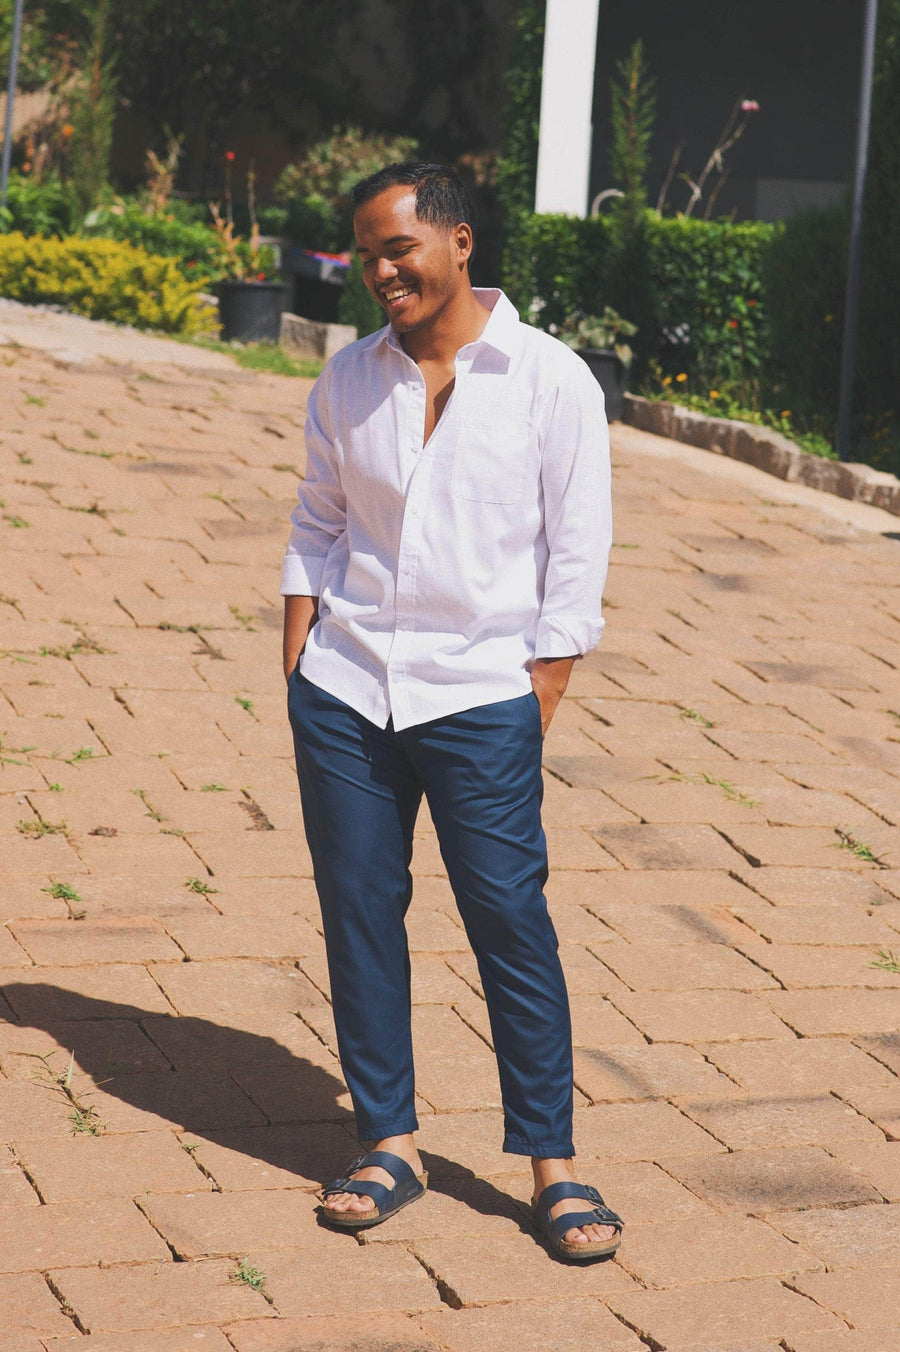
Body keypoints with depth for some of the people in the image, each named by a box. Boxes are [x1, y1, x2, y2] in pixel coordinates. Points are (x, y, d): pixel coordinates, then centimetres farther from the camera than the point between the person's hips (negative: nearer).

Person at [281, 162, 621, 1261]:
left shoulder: (551, 381, -4)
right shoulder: (349, 380, 7)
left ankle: (553, 1162, 8)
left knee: (510, 917, -3)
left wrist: (539, 705, -5)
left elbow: (577, 558, -2)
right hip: (344, 687, 4)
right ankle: (388, 1145, 17)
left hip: (480, 696, -3)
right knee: (358, 911, 5)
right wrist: (297, 668, 5)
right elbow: (316, 528, 14)